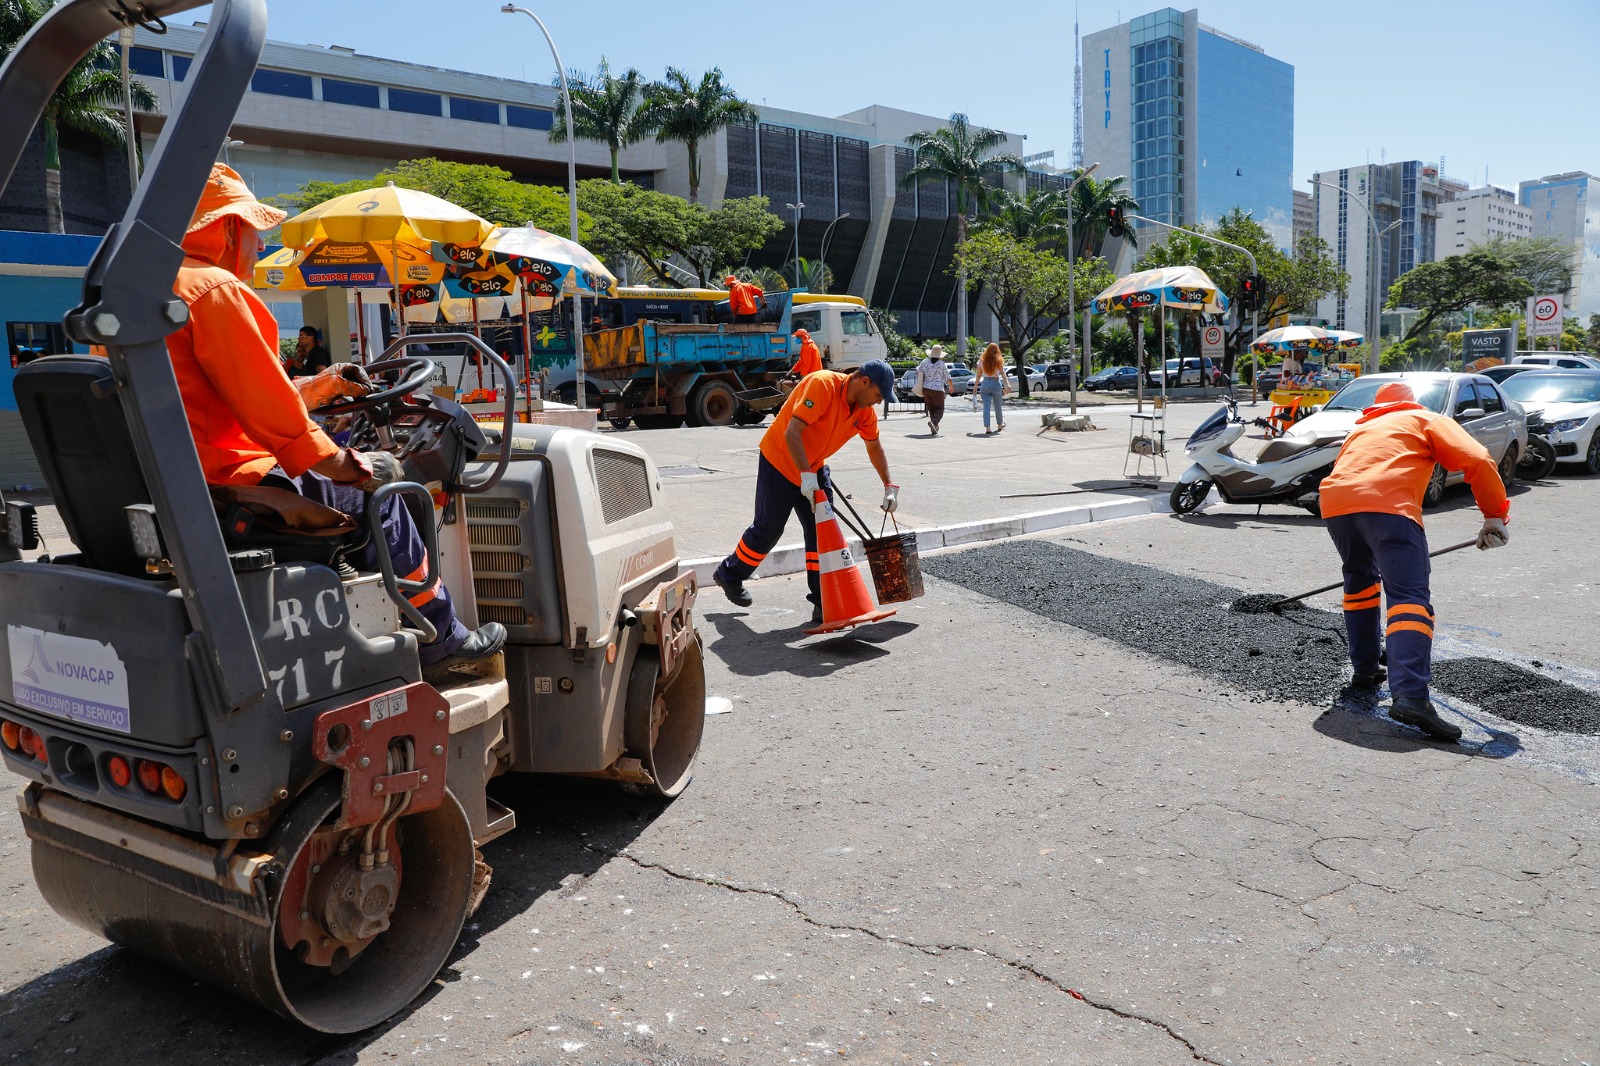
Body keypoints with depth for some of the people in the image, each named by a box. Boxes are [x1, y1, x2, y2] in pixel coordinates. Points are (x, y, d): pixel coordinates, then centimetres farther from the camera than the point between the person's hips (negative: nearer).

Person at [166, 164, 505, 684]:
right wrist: (337, 462, -11)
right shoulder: (213, 287, -14)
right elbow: (263, 402, -20)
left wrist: (319, 386, 24)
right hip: (222, 483, -11)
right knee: (373, 496, -1)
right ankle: (440, 643, 7)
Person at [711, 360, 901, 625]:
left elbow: (874, 447, 12)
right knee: (768, 529, 4)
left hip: (814, 467, 7)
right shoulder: (822, 385, -29)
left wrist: (890, 486, 7)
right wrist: (806, 474, -38)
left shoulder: (865, 409, -4)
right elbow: (792, 432, -35)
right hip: (779, 462, -7)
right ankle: (729, 575, 27)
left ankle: (823, 602, 3)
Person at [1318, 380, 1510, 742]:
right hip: (1388, 505, -5)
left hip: (1334, 502, 5)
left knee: (1360, 580, 29)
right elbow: (1477, 460, 9)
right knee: (1409, 597, -12)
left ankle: (1364, 668, 30)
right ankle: (1410, 696, -28)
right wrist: (1495, 516, 16)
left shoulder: (1362, 428, 40)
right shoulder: (1429, 420, 25)